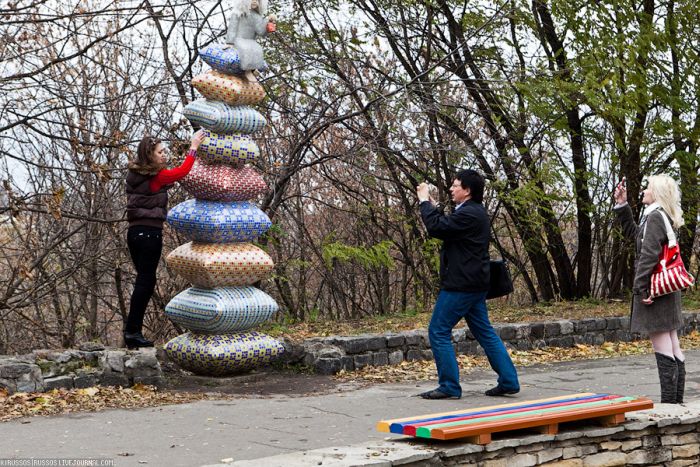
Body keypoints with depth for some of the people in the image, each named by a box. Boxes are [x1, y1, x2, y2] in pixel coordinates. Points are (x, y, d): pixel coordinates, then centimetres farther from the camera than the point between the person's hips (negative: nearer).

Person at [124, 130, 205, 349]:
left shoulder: (135, 175, 12)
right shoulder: (156, 177, -11)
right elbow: (182, 171, -12)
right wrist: (193, 147, -4)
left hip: (135, 232, 8)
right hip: (150, 232, -8)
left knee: (143, 280, 13)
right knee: (146, 281, -3)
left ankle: (132, 331, 14)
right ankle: (132, 331, -2)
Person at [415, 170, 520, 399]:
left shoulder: (469, 214, -18)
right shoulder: (475, 211, 16)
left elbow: (436, 228, -24)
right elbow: (446, 226, 22)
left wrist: (424, 201, -11)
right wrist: (431, 205, 14)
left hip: (461, 285, -10)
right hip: (474, 284, 10)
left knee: (439, 332, -3)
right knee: (485, 332, 12)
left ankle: (449, 386, -1)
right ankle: (509, 382, 13)